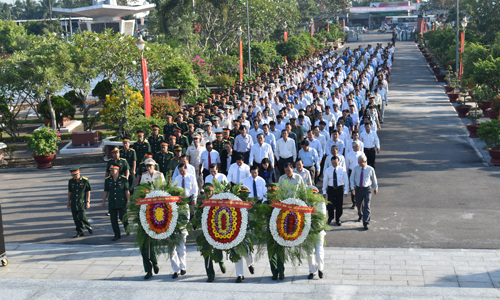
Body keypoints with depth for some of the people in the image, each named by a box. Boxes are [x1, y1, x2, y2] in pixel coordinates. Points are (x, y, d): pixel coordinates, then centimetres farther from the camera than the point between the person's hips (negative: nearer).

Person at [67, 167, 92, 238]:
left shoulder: (85, 180, -7)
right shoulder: (71, 181, 4)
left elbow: (88, 191, -1)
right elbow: (69, 192, 13)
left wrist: (88, 202, -5)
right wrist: (68, 203, 14)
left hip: (82, 202, -4)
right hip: (74, 203, 4)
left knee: (81, 216, -13)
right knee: (76, 218, 4)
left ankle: (89, 227, 14)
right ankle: (80, 232, 16)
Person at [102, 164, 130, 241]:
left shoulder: (124, 179, -5)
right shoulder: (107, 180, 5)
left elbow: (127, 191, -3)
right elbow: (106, 192, 12)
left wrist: (128, 201, -5)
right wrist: (103, 201, 11)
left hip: (122, 203, -3)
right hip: (112, 204, 4)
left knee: (123, 217, -7)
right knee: (113, 220, 4)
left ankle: (127, 226, 27)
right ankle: (117, 235, 16)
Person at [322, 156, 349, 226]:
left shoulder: (342, 170, -4)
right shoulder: (328, 170, -2)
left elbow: (346, 181, 1)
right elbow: (325, 181, 4)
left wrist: (346, 191, -2)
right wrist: (324, 191, 3)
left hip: (340, 189, 0)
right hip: (331, 189, 0)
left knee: (339, 205, 7)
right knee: (330, 205, -4)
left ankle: (338, 220, 27)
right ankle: (330, 217, 25)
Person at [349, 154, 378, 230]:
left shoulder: (370, 169, -8)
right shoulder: (356, 168, -4)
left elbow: (374, 179, 7)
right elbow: (352, 178, 4)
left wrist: (375, 188, 17)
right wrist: (352, 188, -7)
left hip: (367, 189, -3)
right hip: (358, 189, 3)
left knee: (366, 206, -9)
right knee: (358, 205, 19)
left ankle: (366, 223, -4)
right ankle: (360, 215, 50)